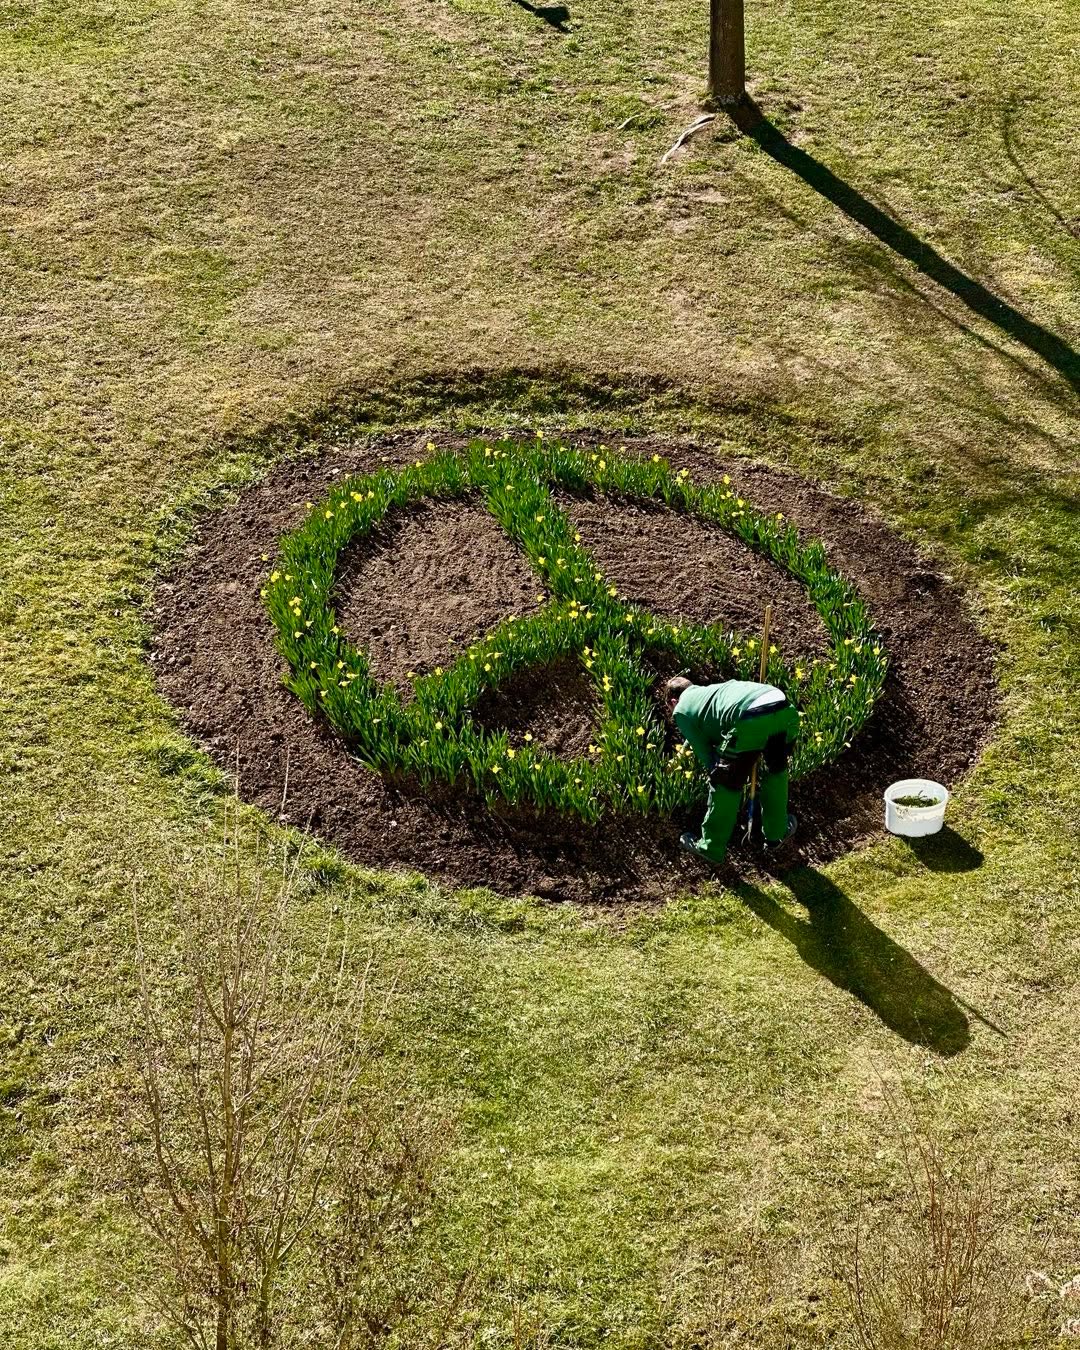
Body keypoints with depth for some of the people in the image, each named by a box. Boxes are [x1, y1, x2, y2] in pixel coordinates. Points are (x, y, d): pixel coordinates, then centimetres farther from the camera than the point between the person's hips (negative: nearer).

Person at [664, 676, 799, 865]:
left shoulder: (681, 711, 20)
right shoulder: (708, 691, 39)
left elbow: (703, 752, 20)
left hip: (750, 720, -7)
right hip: (785, 711, 7)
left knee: (725, 784, 16)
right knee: (776, 769, 33)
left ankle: (711, 848, 30)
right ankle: (776, 833, 50)